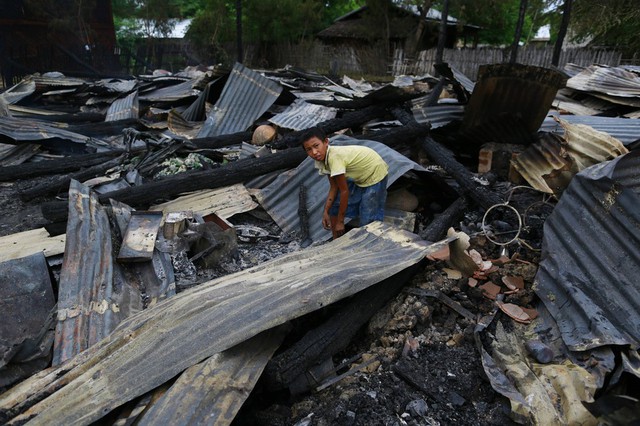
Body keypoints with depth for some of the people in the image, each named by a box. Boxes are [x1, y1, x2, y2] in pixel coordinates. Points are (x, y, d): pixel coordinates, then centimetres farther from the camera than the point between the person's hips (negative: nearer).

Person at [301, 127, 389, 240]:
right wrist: (326, 211, -10)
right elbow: (333, 187, -3)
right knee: (334, 206, 5)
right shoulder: (323, 158, -9)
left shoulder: (334, 157, -33)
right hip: (359, 176, 8)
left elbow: (344, 191, -27)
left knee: (369, 221, -11)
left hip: (375, 174, -8)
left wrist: (340, 221, -19)